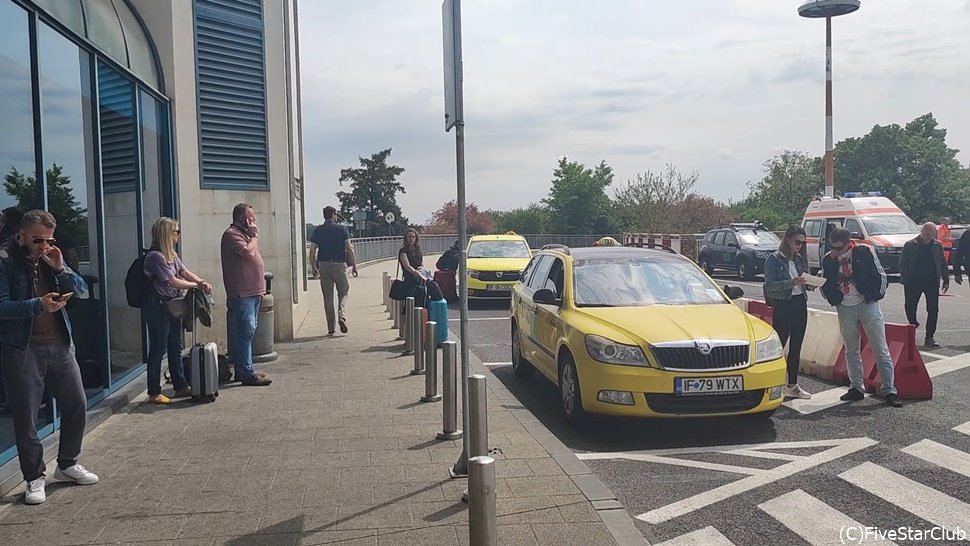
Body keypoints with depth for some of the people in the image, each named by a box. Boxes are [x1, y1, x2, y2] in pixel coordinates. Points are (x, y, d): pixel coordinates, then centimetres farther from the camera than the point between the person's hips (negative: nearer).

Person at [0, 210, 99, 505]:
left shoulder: (51, 258, 11)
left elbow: (82, 291, 7)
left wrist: (60, 269, -8)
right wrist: (37, 305, -27)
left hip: (60, 345, 5)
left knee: (76, 406, 9)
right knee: (26, 417, 1)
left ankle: (67, 464, 28)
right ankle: (35, 478, 15)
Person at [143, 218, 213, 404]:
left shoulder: (171, 254, 11)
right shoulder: (155, 256, -18)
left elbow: (185, 272, 7)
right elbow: (173, 282, -20)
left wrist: (202, 281, -11)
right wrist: (198, 285, -11)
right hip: (158, 306, -9)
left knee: (175, 347, 14)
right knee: (158, 349, -2)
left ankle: (181, 386, 23)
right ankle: (154, 393, 6)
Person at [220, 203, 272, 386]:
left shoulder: (244, 233, 20)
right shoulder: (231, 234, -10)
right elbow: (249, 252, -23)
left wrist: (260, 287, 19)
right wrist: (254, 236, -7)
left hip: (252, 292, 10)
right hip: (242, 294, -10)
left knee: (247, 332, 12)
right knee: (245, 332, -9)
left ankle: (244, 370, 18)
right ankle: (247, 373, -8)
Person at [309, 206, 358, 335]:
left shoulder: (318, 230, 4)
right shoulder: (342, 229, -2)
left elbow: (312, 251, 1)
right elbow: (349, 248, -7)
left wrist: (314, 267, 11)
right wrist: (354, 265, -1)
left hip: (323, 265, 2)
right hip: (339, 264, -2)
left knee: (327, 297, 7)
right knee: (343, 293, 12)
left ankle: (330, 328, 9)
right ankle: (342, 316, -13)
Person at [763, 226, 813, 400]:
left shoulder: (800, 259, 12)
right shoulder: (774, 259, -7)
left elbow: (803, 284, 17)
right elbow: (770, 285, -15)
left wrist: (809, 284, -5)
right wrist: (791, 282, -26)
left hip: (800, 305, 7)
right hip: (783, 306, -7)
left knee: (796, 348, 11)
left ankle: (792, 385, 20)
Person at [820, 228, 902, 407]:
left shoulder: (864, 252, -9)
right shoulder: (828, 259, 0)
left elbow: (881, 276, -2)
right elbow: (825, 285, 8)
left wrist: (875, 296, -3)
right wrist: (834, 299, -8)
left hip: (867, 305, -3)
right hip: (845, 308, 4)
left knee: (881, 350, -2)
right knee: (851, 351, 10)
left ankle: (889, 391, 2)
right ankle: (856, 388, 19)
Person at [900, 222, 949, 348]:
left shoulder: (937, 246, 7)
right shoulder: (910, 245, -1)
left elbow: (943, 264, 13)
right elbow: (902, 264, 0)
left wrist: (946, 280, 8)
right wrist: (905, 279, -10)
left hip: (932, 282, 2)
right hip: (913, 283, -2)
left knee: (933, 310, -1)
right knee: (910, 308, 2)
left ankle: (929, 337, 5)